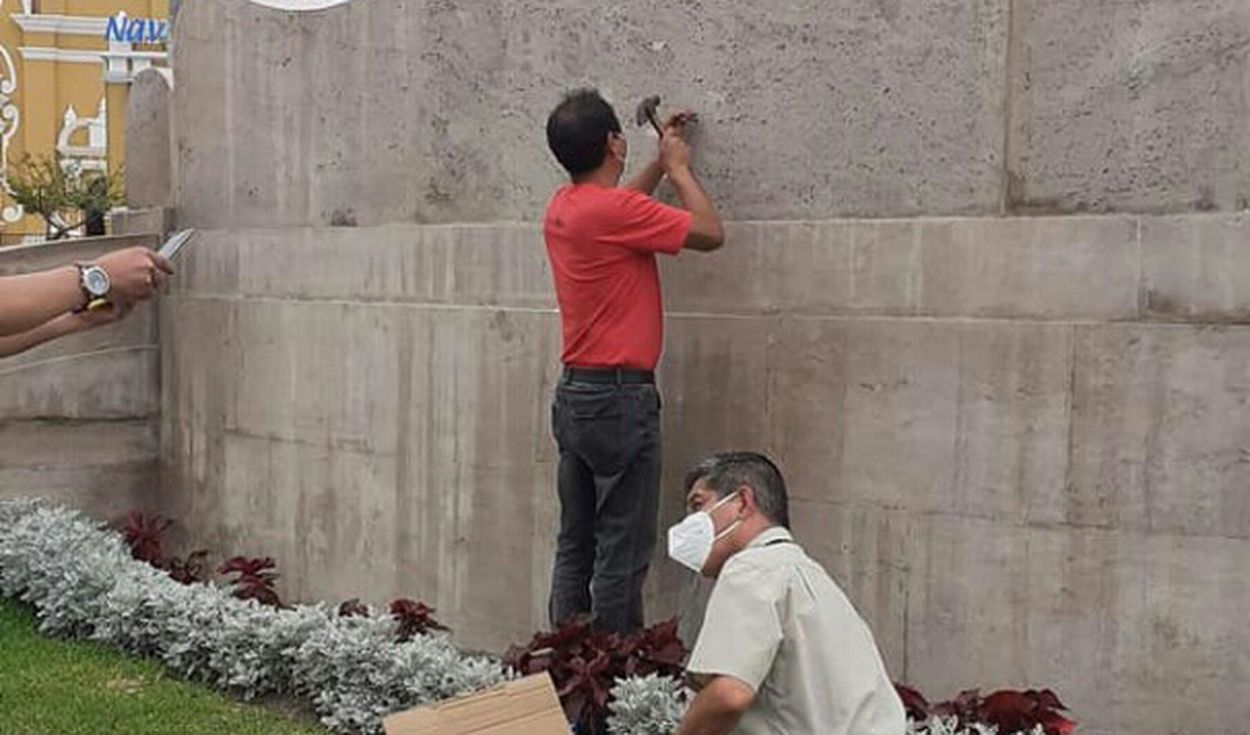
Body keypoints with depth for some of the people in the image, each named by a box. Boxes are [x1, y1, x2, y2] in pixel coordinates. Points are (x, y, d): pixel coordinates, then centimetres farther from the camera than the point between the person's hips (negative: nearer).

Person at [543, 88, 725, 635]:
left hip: (574, 394, 9)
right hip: (619, 397, -9)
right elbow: (710, 233, -9)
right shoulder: (614, 210, -16)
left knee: (574, 546, 13)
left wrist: (660, 164, 32)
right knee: (622, 553, -3)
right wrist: (679, 168, 5)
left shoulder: (561, 208, 9)